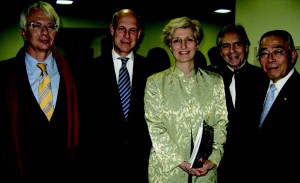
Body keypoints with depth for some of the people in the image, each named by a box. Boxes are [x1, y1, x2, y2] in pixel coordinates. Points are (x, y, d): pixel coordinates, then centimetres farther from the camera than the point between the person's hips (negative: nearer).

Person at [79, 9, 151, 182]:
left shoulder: (149, 68, 1)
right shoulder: (93, 68, -2)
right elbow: (86, 114, -1)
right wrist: (90, 154, -3)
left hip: (142, 159, 1)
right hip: (103, 159, -1)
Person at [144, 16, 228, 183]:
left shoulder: (215, 82, 4)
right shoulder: (155, 83, -2)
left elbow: (221, 123, 0)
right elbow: (154, 127, -7)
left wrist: (213, 159, -12)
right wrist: (180, 161, -14)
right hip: (166, 168, -1)